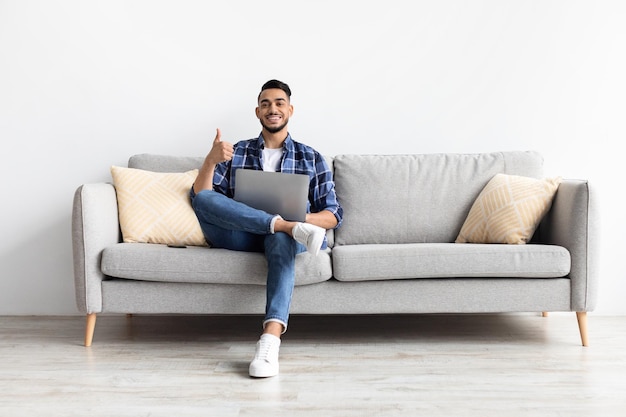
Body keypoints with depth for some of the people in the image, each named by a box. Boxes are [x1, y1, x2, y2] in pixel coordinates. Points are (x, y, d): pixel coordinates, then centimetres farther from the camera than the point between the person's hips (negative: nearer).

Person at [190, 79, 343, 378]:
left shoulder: (311, 158, 17)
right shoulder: (236, 153, 18)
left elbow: (333, 215, 10)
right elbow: (200, 197, 6)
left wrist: (305, 218, -13)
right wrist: (211, 160, -13)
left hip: (283, 237, -1)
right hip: (242, 236, 1)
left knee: (282, 238, -40)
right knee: (202, 196, -28)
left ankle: (271, 338, -55)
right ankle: (290, 227, -40)